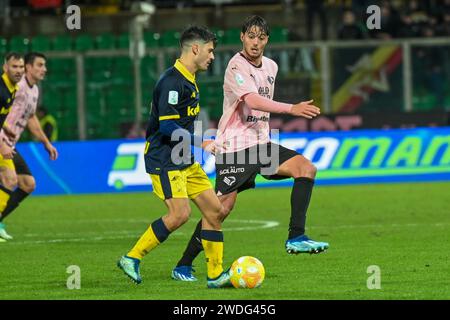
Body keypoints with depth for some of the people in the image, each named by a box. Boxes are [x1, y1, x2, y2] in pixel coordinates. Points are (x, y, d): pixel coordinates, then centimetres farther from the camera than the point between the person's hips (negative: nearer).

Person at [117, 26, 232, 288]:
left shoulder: (188, 80, 16)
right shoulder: (173, 81, -16)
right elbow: (167, 126, -22)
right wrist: (201, 142, -20)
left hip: (184, 160, 10)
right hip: (164, 160, -10)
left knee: (215, 211, 3)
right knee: (180, 214, -21)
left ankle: (215, 275, 8)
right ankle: (132, 259, -9)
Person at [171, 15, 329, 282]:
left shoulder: (271, 67, 12)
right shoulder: (236, 67, -14)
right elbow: (253, 101, -30)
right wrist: (292, 109, -39)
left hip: (260, 143, 7)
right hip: (234, 147, -7)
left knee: (306, 168, -13)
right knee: (224, 205, -11)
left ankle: (296, 238, -18)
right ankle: (183, 266, 0)